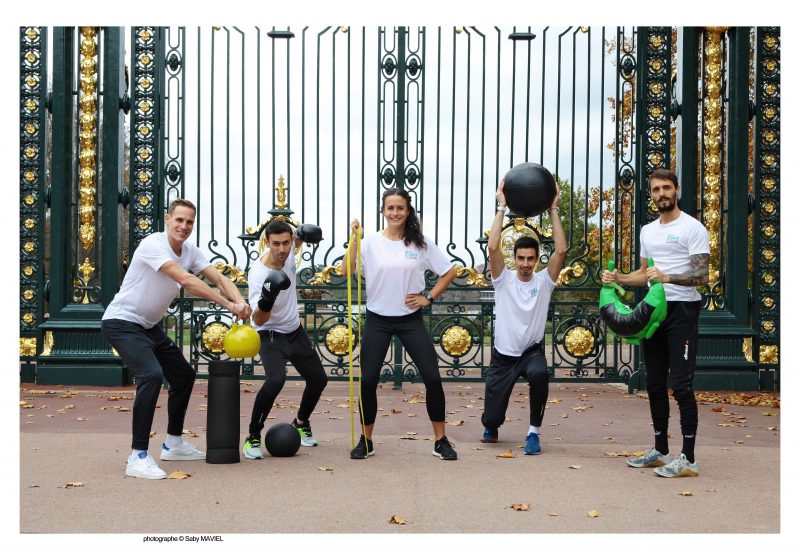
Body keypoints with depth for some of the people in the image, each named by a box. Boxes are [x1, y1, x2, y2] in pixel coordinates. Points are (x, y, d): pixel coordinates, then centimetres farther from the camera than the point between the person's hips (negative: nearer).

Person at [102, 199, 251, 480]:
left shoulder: (190, 251, 3)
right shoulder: (153, 244, -22)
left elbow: (218, 277, -6)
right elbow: (186, 281, -32)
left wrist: (240, 302, -27)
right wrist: (227, 305, -32)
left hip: (148, 326, 9)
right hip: (121, 322, -9)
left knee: (184, 375, 15)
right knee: (151, 375, -28)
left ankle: (173, 444, 29)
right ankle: (138, 457, -25)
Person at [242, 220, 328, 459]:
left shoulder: (288, 250, -13)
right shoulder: (258, 274, -30)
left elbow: (299, 237, 14)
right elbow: (258, 320, -34)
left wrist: (304, 231, -10)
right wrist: (266, 301, -55)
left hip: (295, 330, 7)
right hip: (271, 334, -7)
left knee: (318, 379, 12)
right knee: (275, 379, -30)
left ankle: (301, 424, 38)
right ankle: (253, 437, -14)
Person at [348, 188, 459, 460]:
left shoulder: (421, 242, -1)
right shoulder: (371, 241, -3)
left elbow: (449, 271, 7)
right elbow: (348, 271, -16)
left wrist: (428, 297, 0)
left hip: (411, 320, 1)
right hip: (377, 320, 0)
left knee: (432, 378, -4)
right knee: (368, 381, -2)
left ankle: (440, 440, 10)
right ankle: (366, 441, 16)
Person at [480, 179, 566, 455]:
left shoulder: (544, 281, -2)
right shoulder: (503, 279, -4)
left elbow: (560, 250, -15)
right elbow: (493, 247, -18)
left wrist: (553, 210, -14)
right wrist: (501, 208, -17)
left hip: (532, 351, 0)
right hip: (503, 354, 0)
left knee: (539, 374, -38)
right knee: (492, 418, -3)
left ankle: (534, 432, -17)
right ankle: (491, 427, 39)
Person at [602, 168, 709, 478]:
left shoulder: (692, 228, -8)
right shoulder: (647, 231, 15)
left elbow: (702, 276, -17)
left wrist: (667, 277, -31)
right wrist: (619, 278, 6)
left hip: (682, 310, -8)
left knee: (681, 384, -11)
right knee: (654, 383, 12)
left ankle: (688, 459, -6)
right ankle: (661, 451, 23)